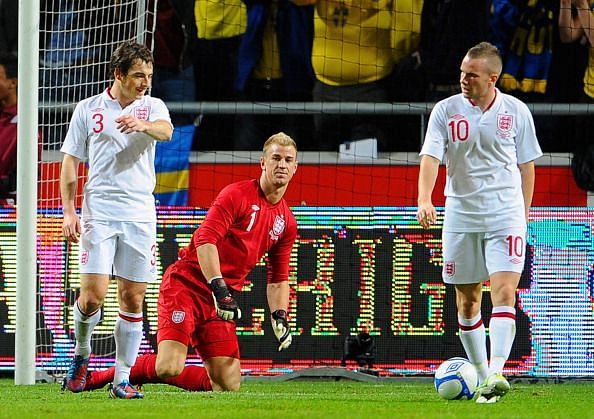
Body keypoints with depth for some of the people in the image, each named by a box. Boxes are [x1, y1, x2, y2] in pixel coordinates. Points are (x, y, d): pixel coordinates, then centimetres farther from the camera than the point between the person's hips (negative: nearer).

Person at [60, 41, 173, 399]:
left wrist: (142, 125, -39)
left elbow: (166, 130, -16)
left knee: (133, 299, 1)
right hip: (99, 212, -1)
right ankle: (81, 354, 15)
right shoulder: (88, 109, 6)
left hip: (140, 215, 1)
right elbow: (70, 162, 9)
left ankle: (122, 379, 8)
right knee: (94, 294, -11)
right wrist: (68, 212, 0)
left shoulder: (152, 107, 7)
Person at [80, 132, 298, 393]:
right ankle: (95, 378, -1)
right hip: (186, 284, -7)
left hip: (221, 302, 7)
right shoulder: (237, 195, -8)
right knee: (169, 367, -24)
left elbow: (278, 279, 22)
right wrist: (219, 287, -27)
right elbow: (205, 239, -18)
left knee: (228, 385, -5)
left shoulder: (286, 223, 13)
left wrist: (280, 318, 7)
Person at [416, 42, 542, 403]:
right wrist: (425, 200, -26)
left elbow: (526, 165, 10)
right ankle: (479, 372, 19)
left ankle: (496, 373, -25)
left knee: (504, 292, -16)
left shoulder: (516, 111, 1)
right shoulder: (446, 111, -1)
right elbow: (431, 157, -9)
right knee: (467, 301, 6)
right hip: (461, 216, 1)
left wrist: (523, 214, 8)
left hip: (505, 216, -1)